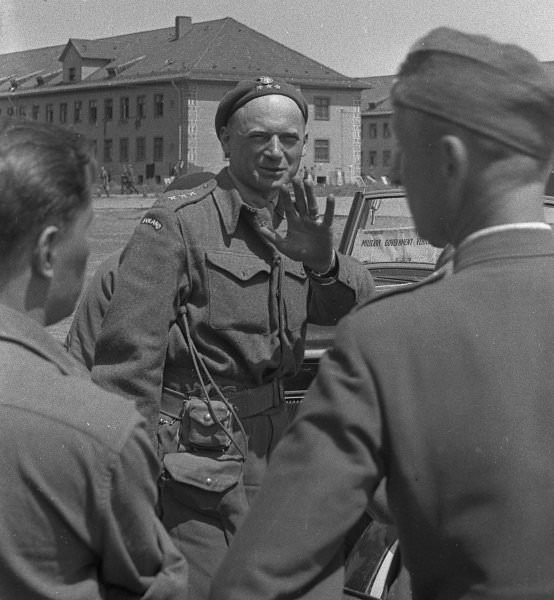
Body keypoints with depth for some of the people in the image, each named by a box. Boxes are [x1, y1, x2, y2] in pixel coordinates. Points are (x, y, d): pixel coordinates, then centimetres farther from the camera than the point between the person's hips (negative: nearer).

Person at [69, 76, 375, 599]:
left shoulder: (294, 220, 8)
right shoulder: (180, 221, -16)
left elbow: (358, 303, 0)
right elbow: (130, 351, -18)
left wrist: (323, 261, -22)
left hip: (265, 448, 7)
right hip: (194, 452, -7)